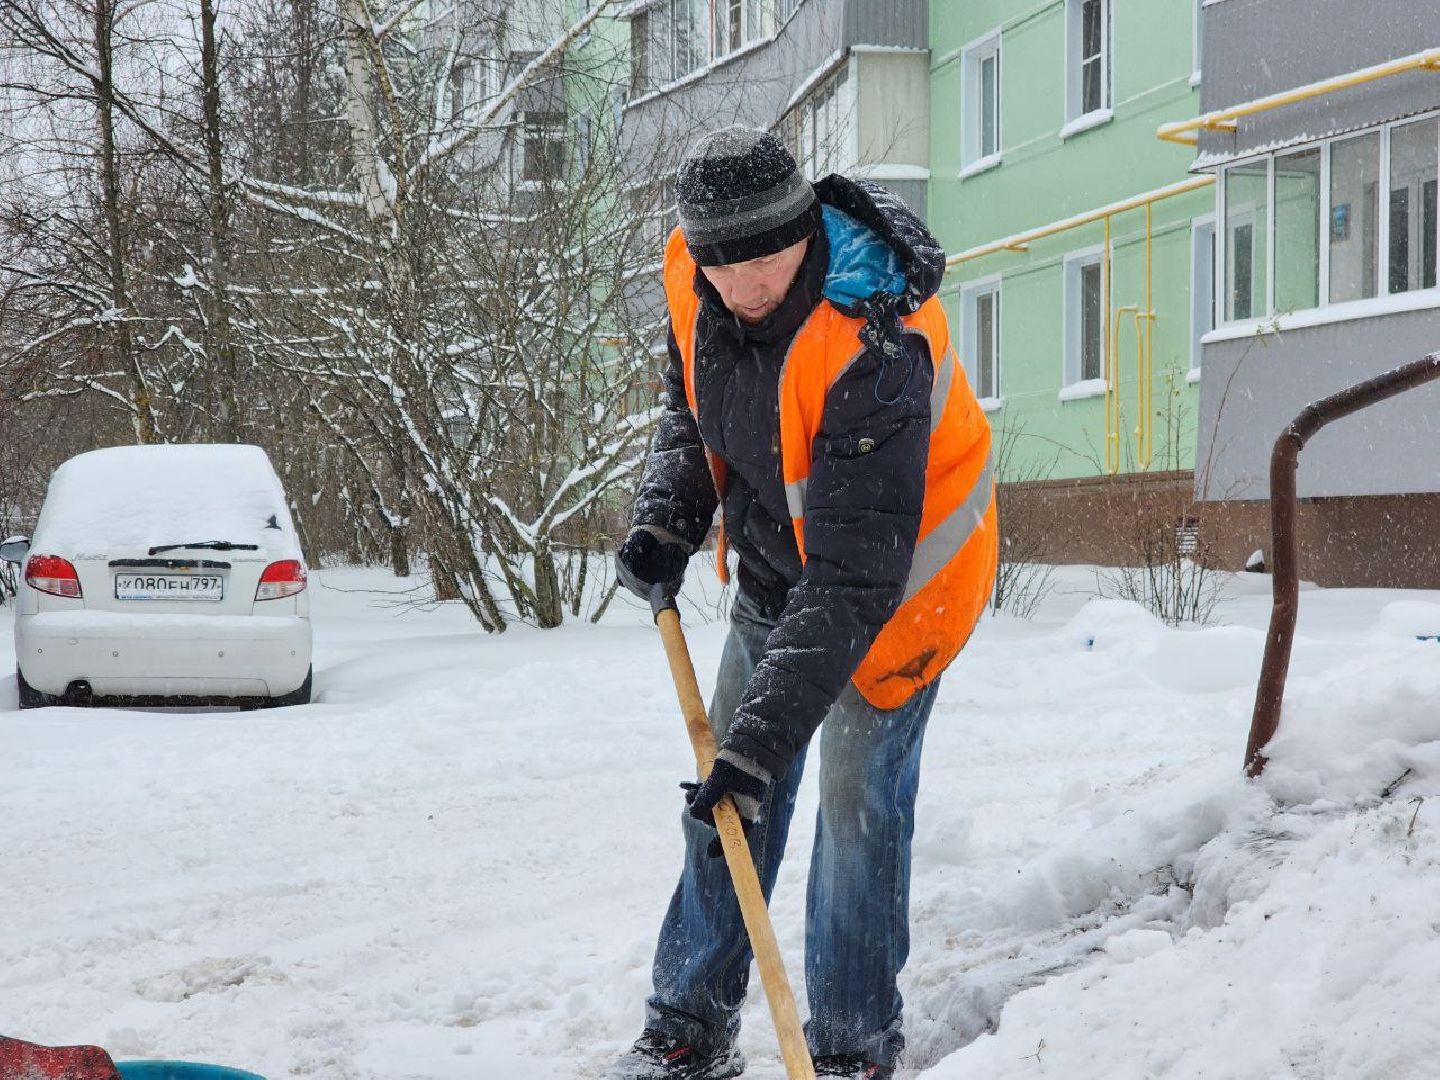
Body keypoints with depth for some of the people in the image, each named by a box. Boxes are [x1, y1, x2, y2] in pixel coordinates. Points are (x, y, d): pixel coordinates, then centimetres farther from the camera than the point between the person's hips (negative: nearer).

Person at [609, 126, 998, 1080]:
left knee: (858, 796, -8)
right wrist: (667, 519, -10)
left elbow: (854, 579, -40)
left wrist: (765, 735, -43)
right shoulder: (695, 281, -16)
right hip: (779, 563, 7)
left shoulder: (872, 348, -39)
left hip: (897, 576, -7)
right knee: (727, 791, 9)